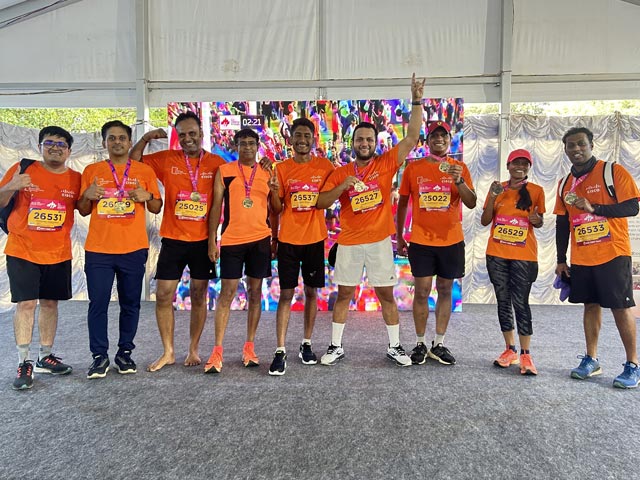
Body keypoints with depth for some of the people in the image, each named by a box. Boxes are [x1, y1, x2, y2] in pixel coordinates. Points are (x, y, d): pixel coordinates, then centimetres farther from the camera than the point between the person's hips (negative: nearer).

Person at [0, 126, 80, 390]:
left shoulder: (75, 179, 3)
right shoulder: (23, 169, -3)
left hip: (58, 253, 3)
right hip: (22, 251, -2)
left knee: (50, 302, 10)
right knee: (26, 303, -4)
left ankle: (45, 357, 22)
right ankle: (24, 363, 5)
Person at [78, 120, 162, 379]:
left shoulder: (145, 170, 7)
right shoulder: (91, 171, 9)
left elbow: (157, 208, 9)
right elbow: (83, 210, 12)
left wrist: (148, 196, -12)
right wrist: (87, 196, -9)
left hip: (134, 249, 0)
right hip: (98, 250, 1)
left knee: (130, 303, 6)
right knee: (98, 303, 1)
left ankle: (125, 352, 19)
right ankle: (100, 355, 13)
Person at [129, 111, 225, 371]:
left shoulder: (217, 163, 0)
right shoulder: (166, 159, 3)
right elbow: (132, 162, 8)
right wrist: (145, 139, -5)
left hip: (203, 240, -1)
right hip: (172, 239, 1)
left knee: (198, 296, 8)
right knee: (163, 295, 3)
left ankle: (193, 350, 22)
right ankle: (168, 352, 18)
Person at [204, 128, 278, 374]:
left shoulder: (267, 174, 10)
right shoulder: (224, 171, 4)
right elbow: (216, 207, 2)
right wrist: (212, 241, -2)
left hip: (260, 239, 2)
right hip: (231, 240, -2)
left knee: (255, 293, 7)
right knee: (227, 293, -2)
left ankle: (249, 347, 18)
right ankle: (217, 351, 5)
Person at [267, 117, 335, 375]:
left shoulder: (324, 166, 1)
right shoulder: (281, 168, 1)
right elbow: (277, 209, 2)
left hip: (315, 239, 1)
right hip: (288, 240, -1)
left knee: (311, 292, 9)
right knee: (286, 294, -1)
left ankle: (306, 344, 22)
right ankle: (280, 351, 2)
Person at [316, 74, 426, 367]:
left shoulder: (386, 164, 1)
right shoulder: (340, 172, 3)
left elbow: (412, 138, -6)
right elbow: (321, 203, -1)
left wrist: (417, 102, -12)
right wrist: (343, 185, -16)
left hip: (379, 241, 0)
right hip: (349, 243, 1)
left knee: (386, 294, 8)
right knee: (344, 294, 9)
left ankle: (394, 346, 22)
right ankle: (336, 346, 22)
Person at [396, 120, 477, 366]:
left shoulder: (460, 168, 3)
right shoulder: (413, 168, 1)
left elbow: (471, 203, -4)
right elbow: (402, 204, 7)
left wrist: (459, 180, -21)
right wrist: (399, 237, 6)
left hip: (451, 241, 1)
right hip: (421, 241, -1)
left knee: (445, 291, 8)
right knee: (422, 292, 1)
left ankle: (439, 344, 19)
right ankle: (420, 344, 14)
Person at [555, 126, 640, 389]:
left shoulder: (613, 172, -5)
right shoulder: (565, 184, 9)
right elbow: (562, 224, 11)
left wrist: (593, 208, -23)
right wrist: (561, 260, 9)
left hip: (613, 254, -4)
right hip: (581, 258, 5)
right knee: (591, 305, 11)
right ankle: (591, 360, 20)